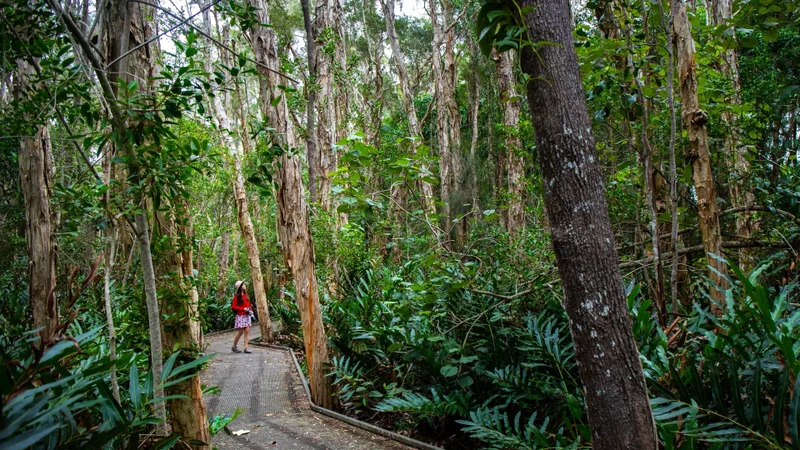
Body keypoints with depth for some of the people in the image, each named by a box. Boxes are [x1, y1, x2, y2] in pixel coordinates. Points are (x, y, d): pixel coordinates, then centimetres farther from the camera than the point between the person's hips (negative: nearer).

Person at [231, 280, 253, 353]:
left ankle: (246, 348, -1)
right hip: (241, 316, -7)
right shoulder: (237, 296, -8)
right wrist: (243, 309, -16)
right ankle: (234, 347, 14)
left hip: (247, 316, 7)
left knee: (247, 331, 0)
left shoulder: (245, 295, 13)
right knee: (240, 332, -3)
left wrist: (250, 309, 3)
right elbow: (233, 307, -11)